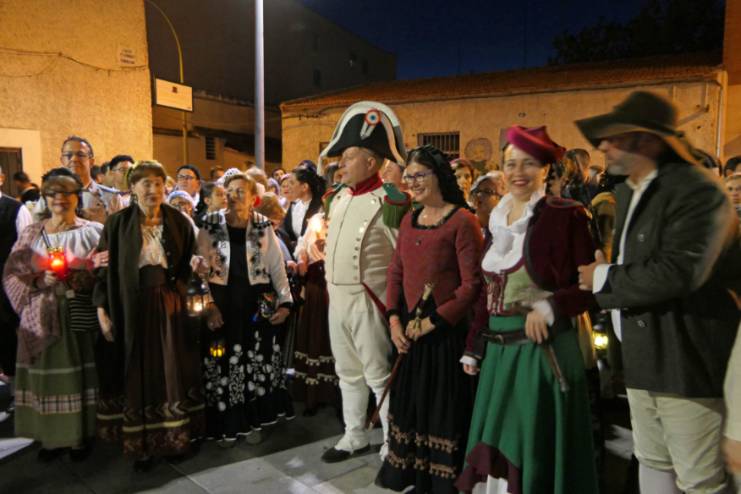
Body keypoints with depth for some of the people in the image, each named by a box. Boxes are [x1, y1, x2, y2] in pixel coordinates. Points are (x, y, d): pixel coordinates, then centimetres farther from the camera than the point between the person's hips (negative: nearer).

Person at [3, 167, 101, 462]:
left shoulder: (93, 231, 3)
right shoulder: (31, 233, 10)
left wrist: (75, 278, -17)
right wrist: (39, 280, -11)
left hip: (80, 316, -2)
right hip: (42, 317, 2)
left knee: (79, 372, 1)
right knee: (46, 374, 4)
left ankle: (81, 435, 15)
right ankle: (50, 435, 18)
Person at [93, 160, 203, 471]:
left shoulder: (178, 221, 2)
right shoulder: (117, 223, -1)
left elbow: (189, 265, 7)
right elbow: (105, 269, -1)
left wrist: (181, 289, -8)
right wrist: (102, 310, -6)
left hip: (169, 306, 1)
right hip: (131, 308, -1)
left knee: (172, 371, 9)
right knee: (138, 374, 9)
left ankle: (175, 437, 26)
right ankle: (142, 444, 23)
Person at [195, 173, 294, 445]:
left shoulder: (263, 227, 2)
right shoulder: (210, 226, -1)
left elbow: (277, 267, 4)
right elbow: (202, 269, -2)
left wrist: (285, 301, -2)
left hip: (256, 305, 1)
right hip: (221, 305, -1)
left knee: (257, 361, 9)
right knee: (223, 364, 5)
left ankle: (253, 420, 27)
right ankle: (226, 425, 21)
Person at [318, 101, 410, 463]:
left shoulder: (389, 203, -16)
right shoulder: (336, 198, 9)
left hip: (367, 302, -8)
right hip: (336, 298, 8)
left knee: (379, 376, 4)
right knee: (347, 373, 18)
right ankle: (355, 437, 34)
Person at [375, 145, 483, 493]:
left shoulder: (462, 221, -12)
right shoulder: (408, 220, 10)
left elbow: (472, 284, -16)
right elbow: (396, 273, 12)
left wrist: (432, 322, -15)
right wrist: (395, 320, 0)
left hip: (447, 333, -6)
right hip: (409, 334, 7)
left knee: (444, 410, 6)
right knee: (411, 406, 17)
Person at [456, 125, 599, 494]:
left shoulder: (565, 215, -10)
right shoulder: (499, 219, 10)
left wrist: (549, 307, -25)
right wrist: (473, 347, 13)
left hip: (542, 348, -6)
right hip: (499, 347, 7)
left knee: (537, 445, 5)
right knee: (498, 441, 17)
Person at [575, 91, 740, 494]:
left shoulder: (697, 191, -17)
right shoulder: (627, 191, 12)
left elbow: (678, 272, -28)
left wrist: (604, 279, -15)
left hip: (687, 362, -9)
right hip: (642, 358, 9)